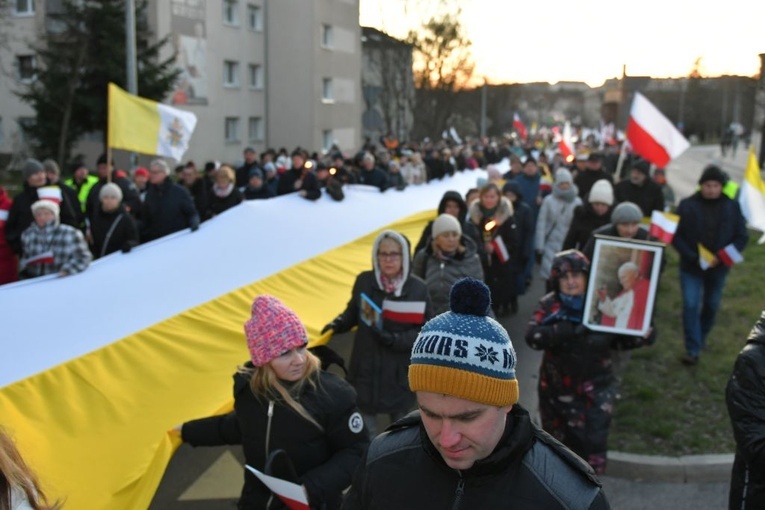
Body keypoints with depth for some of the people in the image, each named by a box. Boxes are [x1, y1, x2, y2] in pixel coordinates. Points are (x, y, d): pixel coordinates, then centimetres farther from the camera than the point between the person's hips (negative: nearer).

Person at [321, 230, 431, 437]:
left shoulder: (418, 288, -9)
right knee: (366, 430, 9)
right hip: (366, 369, 0)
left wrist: (396, 340, -20)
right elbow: (353, 312, 11)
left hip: (400, 372, 0)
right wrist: (338, 324, -8)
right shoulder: (364, 281, -7)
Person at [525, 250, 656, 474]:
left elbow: (618, 340, 0)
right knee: (558, 443, 21)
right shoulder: (549, 305, -11)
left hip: (595, 390, -1)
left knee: (592, 446, 0)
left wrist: (642, 337, -20)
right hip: (558, 389, 1)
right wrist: (569, 329, -36)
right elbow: (532, 336, -25)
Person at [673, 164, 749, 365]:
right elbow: (676, 235, -7)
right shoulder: (687, 205, -8)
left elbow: (742, 237, -3)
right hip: (691, 267, -2)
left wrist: (721, 257, -17)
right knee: (691, 306, -9)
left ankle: (700, 340, 37)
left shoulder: (732, 207, -5)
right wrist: (693, 257, -19)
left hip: (718, 268, 2)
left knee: (711, 306, 16)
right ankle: (693, 350, -4)